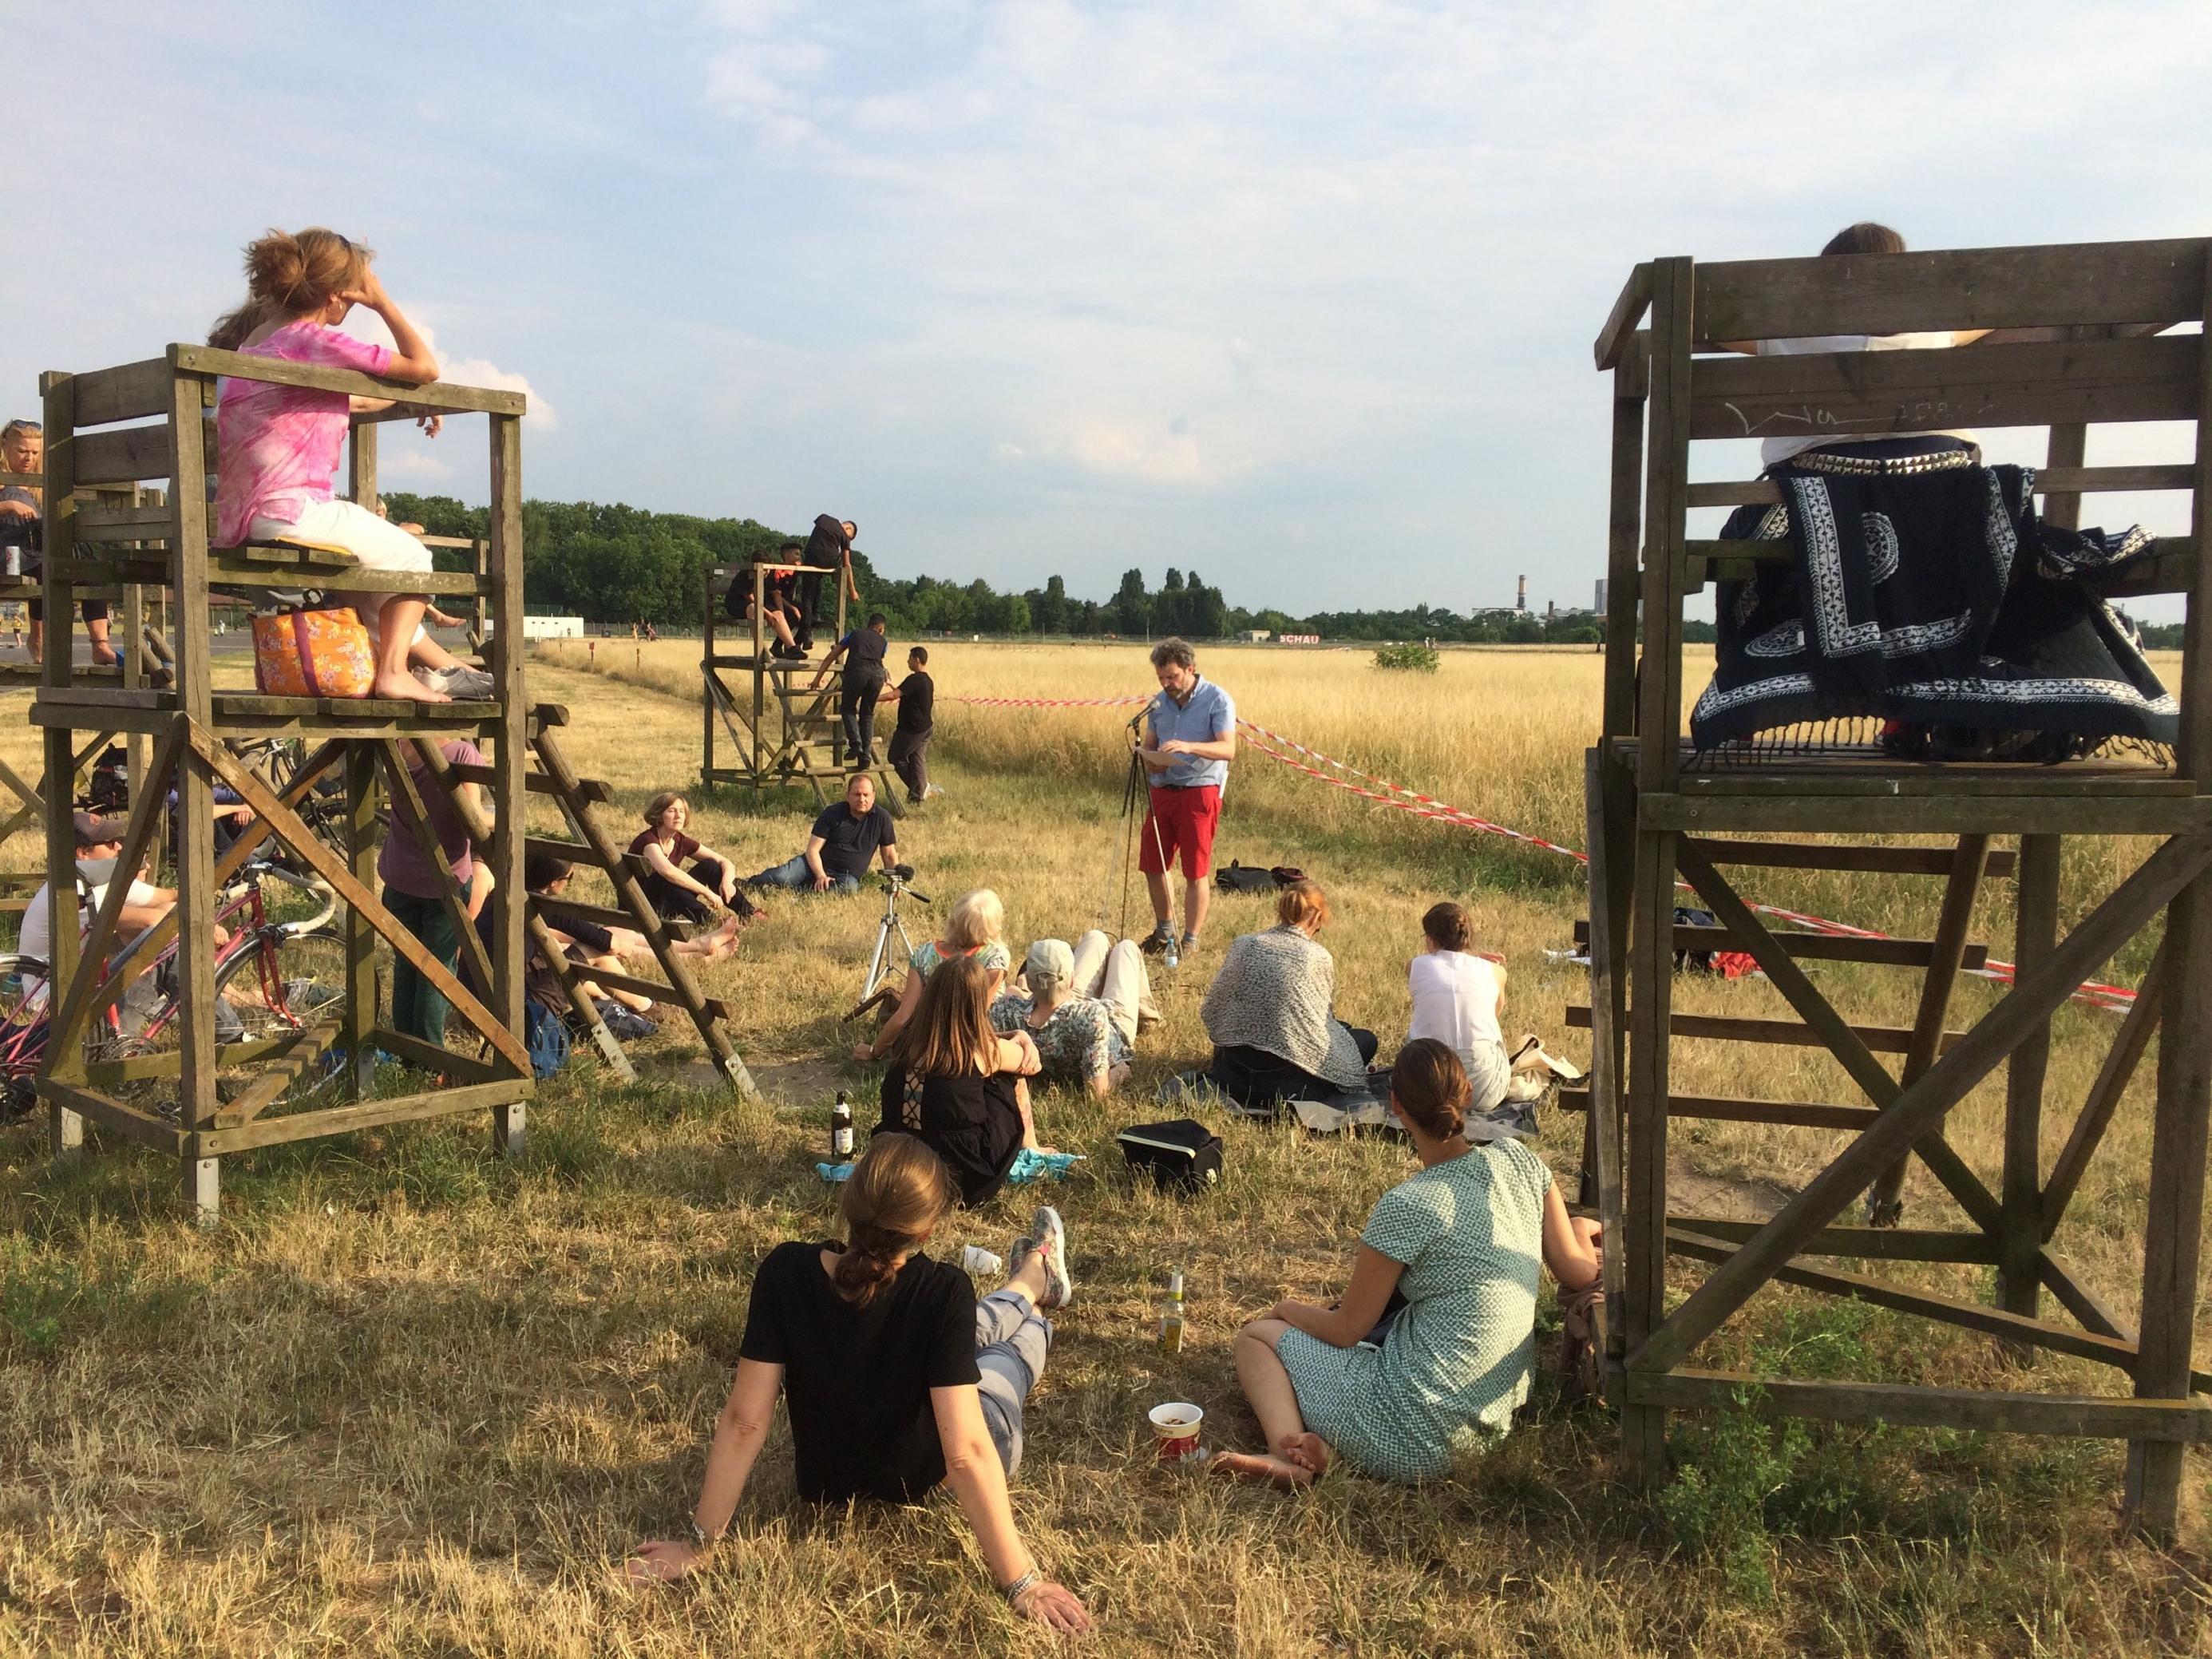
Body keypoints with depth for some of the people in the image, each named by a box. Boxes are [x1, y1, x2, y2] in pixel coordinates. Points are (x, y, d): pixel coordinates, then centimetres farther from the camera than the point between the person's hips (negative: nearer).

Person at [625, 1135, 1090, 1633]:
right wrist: (1021, 1583, -29)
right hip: (924, 1478, -3)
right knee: (1024, 1333, 27)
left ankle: (1032, 1287, 63)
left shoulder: (785, 1273, -29)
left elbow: (745, 1420, -24)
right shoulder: (943, 1293, -37)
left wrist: (701, 1542, -14)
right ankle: (1035, 1282, 63)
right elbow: (967, 1453, -36)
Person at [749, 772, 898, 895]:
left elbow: (889, 855, 5)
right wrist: (821, 876, -23)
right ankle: (751, 884, 6)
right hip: (817, 866, 0)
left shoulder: (881, 818, -2)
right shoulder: (832, 814, -4)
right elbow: (813, 849, -8)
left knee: (850, 888, -39)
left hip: (847, 875, 0)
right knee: (780, 877, -28)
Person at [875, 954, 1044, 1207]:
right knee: (1010, 1076, 15)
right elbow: (1032, 1065, 11)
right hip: (963, 1182, -5)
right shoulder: (984, 1051, -11)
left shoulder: (907, 1042, 1)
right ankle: (1030, 1150, 37)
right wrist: (1022, 1038, 31)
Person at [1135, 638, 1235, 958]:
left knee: (1196, 872, 0)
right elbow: (1148, 745, 18)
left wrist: (1189, 747, -34)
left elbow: (1228, 749, -19)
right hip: (1162, 790, 6)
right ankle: (1164, 931, 27)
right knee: (1152, 865, 10)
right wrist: (1149, 759, -7)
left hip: (1200, 791, -6)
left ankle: (1191, 940, 11)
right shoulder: (1159, 703, 10)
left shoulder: (1217, 700, -9)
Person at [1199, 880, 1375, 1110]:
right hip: (1286, 1079, -5)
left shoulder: (1243, 945, 0)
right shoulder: (1320, 958, -7)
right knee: (1366, 1040, 16)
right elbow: (1322, 1016, 5)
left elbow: (1210, 1011, 5)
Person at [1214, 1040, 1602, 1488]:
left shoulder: (1406, 1207, -18)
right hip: (1498, 1415, 7)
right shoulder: (1519, 1161, -3)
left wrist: (1287, 1308, 14)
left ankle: (1288, 1448, -14)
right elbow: (1578, 1274, 7)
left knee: (1257, 1335, 13)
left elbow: (1344, 1330, -7)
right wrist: (1581, 1229, 30)